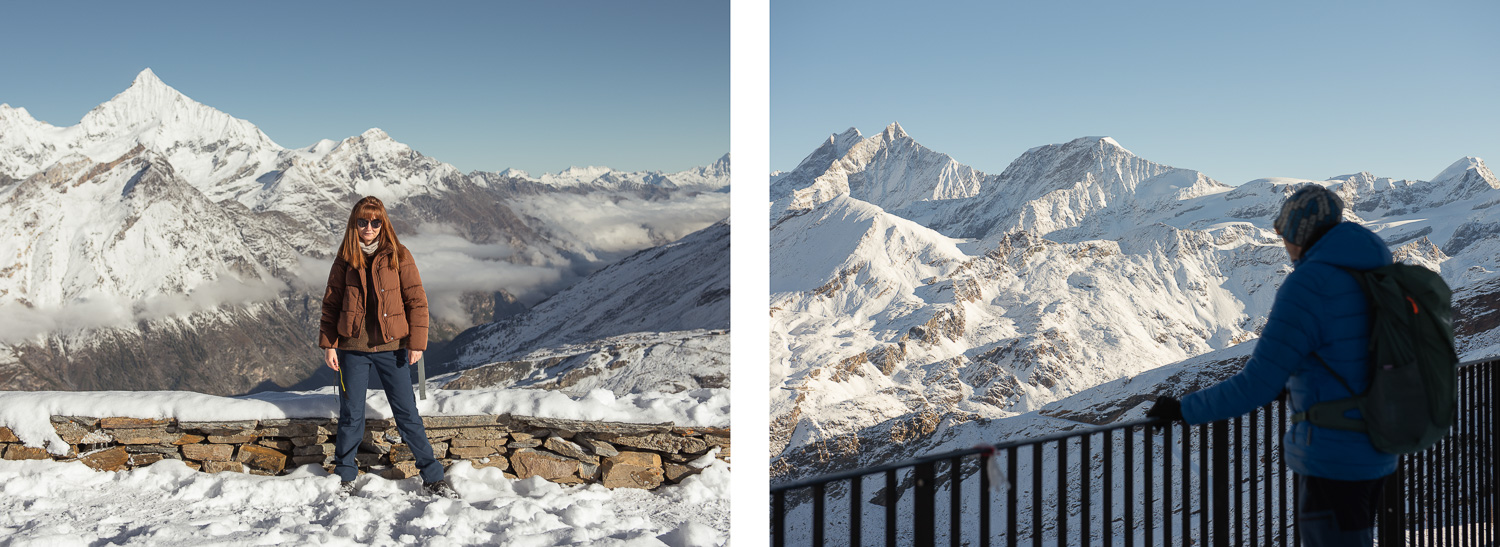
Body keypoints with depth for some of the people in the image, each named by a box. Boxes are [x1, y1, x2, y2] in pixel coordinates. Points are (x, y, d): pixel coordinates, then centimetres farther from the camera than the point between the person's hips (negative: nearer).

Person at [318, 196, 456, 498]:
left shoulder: (398, 256, -1)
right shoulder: (345, 259, 4)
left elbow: (416, 300, -1)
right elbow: (331, 303, 9)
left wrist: (417, 342, -7)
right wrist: (328, 343, 3)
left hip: (391, 347, -1)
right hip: (352, 348, 1)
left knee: (407, 414, 1)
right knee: (351, 416, 7)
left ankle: (432, 477, 10)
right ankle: (344, 476, 26)